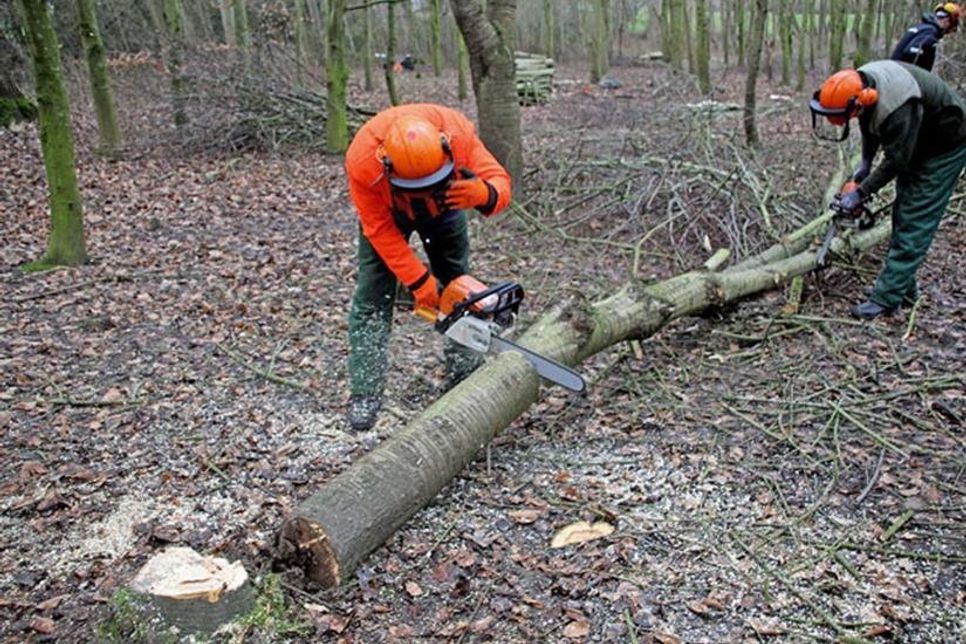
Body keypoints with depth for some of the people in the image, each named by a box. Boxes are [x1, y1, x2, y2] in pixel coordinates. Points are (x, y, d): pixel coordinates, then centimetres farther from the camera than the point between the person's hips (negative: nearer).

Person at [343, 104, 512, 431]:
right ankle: (364, 397, -7)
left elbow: (499, 181, -29)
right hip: (385, 214, -2)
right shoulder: (362, 161, -40)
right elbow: (379, 229, -29)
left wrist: (484, 193, -54)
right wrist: (418, 282, -29)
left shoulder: (458, 133, -38)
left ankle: (463, 380, 14)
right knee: (372, 298, -11)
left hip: (443, 208, 2)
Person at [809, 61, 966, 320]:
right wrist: (866, 162, 3)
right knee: (903, 214, 10)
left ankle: (886, 298, -10)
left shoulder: (896, 108, -39)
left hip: (945, 145, -9)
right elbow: (870, 124, 7)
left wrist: (860, 193, -20)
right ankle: (903, 287, 19)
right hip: (914, 143, 9)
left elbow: (896, 161, -29)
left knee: (914, 222, -11)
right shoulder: (861, 83, -13)